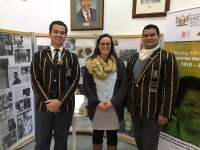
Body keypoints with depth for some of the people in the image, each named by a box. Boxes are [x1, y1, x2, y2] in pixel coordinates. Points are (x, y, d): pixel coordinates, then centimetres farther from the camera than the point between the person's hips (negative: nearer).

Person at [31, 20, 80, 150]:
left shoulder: (72, 57, 4)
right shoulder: (39, 56, 5)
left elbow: (75, 80, -4)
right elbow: (35, 81, -2)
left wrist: (60, 101, -14)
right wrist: (48, 101, -13)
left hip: (65, 106, 0)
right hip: (43, 105, 0)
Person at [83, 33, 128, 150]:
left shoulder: (119, 64, -1)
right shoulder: (90, 64, -1)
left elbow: (124, 85, -3)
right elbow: (86, 86, -2)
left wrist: (113, 102, -12)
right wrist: (97, 103, -11)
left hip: (114, 107, 0)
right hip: (96, 107, 0)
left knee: (112, 135, 14)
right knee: (97, 134, 16)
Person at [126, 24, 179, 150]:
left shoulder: (167, 57, -8)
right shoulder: (133, 58, 10)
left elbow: (171, 87, -12)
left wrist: (165, 112, -15)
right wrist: (127, 104, 10)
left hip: (153, 111, -5)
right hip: (135, 110, 6)